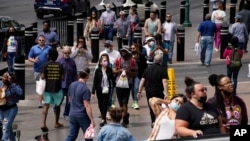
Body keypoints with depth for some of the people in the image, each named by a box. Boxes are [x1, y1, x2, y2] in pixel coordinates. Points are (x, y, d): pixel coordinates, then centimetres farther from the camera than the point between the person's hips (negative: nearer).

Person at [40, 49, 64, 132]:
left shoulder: (45, 65, -6)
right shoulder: (60, 66, -2)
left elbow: (42, 77, -11)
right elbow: (62, 78, -5)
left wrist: (47, 77, 9)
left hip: (48, 88, -1)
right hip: (57, 88, 1)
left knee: (46, 106, -3)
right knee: (57, 106, 17)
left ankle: (43, 124, -18)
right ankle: (56, 123, 28)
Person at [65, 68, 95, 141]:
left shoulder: (72, 85, 3)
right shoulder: (85, 89, -18)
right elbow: (87, 106, -21)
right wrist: (92, 120, -19)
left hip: (72, 114, 6)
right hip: (82, 115, -6)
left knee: (72, 135, 10)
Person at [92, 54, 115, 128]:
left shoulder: (109, 70, -4)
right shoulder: (98, 70, -7)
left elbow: (112, 79, 5)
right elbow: (95, 81, -4)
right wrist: (93, 92, -6)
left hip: (107, 90, -1)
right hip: (99, 90, 1)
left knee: (104, 105, -6)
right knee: (100, 105, 11)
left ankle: (103, 119, -7)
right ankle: (104, 118, 27)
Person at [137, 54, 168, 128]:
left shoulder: (147, 69, 7)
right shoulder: (162, 69, -7)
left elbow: (142, 80, 5)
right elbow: (164, 81, -17)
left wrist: (139, 92, 8)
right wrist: (166, 93, -22)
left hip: (148, 91, 4)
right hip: (158, 92, -4)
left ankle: (153, 121, 18)